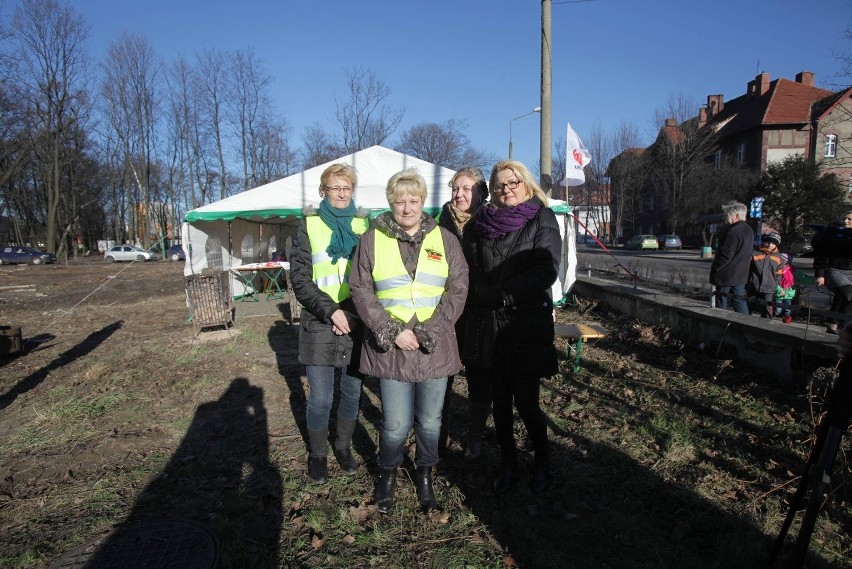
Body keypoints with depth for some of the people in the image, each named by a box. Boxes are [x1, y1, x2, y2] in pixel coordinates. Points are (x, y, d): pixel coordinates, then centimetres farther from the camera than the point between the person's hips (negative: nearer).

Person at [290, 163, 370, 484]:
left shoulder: (364, 224, 7)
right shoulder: (309, 225, 3)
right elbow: (299, 277, -3)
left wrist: (352, 313, -7)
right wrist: (330, 310, -14)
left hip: (355, 324, 2)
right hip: (319, 325, -2)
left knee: (352, 392, 12)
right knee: (320, 398, 4)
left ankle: (343, 446, 34)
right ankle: (317, 454, 26)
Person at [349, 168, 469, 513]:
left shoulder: (444, 239, 5)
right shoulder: (372, 240, 3)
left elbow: (458, 289, 0)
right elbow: (361, 289, -1)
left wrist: (427, 332, -10)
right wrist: (392, 332, -11)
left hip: (435, 348, 2)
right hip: (391, 349, -1)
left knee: (430, 421, 11)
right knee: (395, 425, 0)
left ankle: (425, 475, 36)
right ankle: (387, 474, 30)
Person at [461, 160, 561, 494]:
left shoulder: (542, 219, -1)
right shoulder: (481, 223, 10)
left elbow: (546, 271, -13)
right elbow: (469, 271, 10)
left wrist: (500, 292, -14)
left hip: (527, 328, -3)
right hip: (488, 328, 4)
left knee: (526, 403, 2)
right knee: (500, 402, 13)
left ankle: (542, 462, 28)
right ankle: (507, 464, 31)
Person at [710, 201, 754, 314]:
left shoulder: (733, 231, -22)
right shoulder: (749, 231, 10)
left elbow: (725, 255, -22)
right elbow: (747, 254, 16)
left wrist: (714, 270, -12)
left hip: (725, 275, -9)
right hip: (741, 274, 9)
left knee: (721, 303, 3)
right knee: (739, 300, 14)